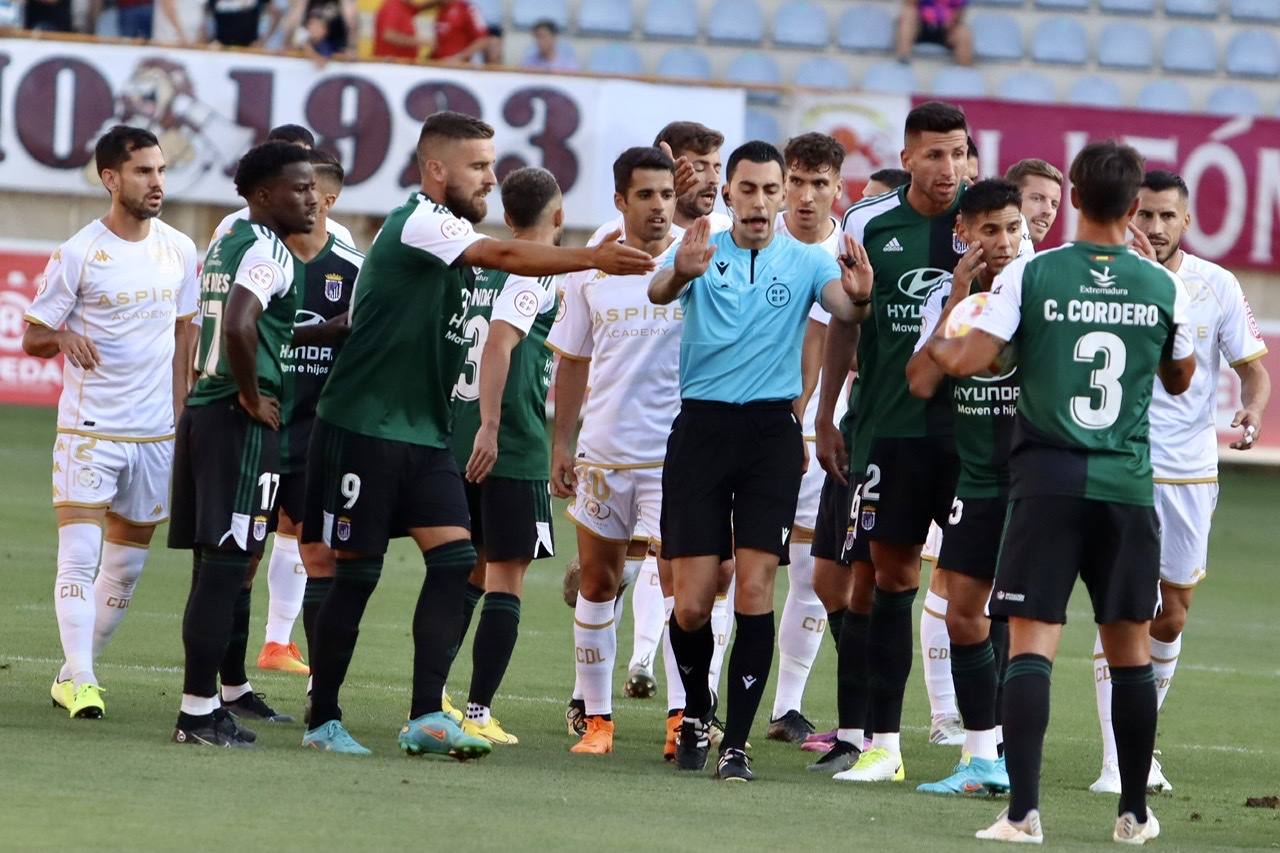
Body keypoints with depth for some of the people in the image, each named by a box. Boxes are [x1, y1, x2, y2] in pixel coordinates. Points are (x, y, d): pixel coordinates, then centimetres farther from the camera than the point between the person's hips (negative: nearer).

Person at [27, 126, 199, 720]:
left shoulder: (180, 251, 6)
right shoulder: (78, 254, -8)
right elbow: (33, 337, -3)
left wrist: (181, 416, 12)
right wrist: (64, 339, -26)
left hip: (156, 432, 5)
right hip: (89, 427, -5)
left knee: (127, 563, 9)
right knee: (79, 554, -14)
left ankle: (75, 671, 21)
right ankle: (79, 680, -14)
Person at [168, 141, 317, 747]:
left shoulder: (226, 245, 17)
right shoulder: (268, 251, -13)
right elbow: (238, 325, -29)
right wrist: (253, 398, -17)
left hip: (202, 409, 10)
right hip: (241, 420, -10)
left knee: (219, 563, 18)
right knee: (226, 564, -9)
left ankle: (230, 690, 30)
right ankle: (198, 711, -11)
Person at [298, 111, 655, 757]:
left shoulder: (452, 234, 15)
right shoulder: (417, 223, -14)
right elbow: (504, 257, -27)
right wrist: (593, 259, -32)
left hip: (425, 436, 8)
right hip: (363, 430, -8)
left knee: (454, 560, -6)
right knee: (356, 574, -2)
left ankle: (426, 716, -9)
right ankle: (323, 720, 9)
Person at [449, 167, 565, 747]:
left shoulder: (480, 266, 14)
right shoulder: (538, 272, -9)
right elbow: (500, 340, -22)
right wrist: (489, 427, -25)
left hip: (458, 438, 7)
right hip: (514, 449, -7)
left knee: (463, 571, 17)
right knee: (506, 577, -3)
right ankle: (478, 714, -7)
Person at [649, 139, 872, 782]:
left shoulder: (805, 262, 6)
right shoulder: (702, 252, 4)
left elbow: (843, 307, -13)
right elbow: (659, 292, -17)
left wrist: (858, 296, -38)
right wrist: (680, 274, -41)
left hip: (771, 432, 0)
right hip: (701, 426, 0)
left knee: (755, 589, -10)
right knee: (692, 604, -3)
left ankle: (736, 742, -5)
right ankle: (696, 713, 24)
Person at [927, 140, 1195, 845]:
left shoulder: (1029, 276, -4)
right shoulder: (1163, 288, 3)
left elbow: (968, 361, -8)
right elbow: (1179, 379, 18)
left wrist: (933, 342, 13)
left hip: (1046, 477, -2)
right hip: (1128, 487, 2)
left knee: (1030, 641, -5)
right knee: (1130, 649, 12)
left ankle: (1023, 811, -16)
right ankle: (1134, 812, 19)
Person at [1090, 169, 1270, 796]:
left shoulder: (1217, 287, 1)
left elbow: (1253, 368, 3)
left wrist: (1251, 413, -13)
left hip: (1190, 473, 3)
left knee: (1171, 620, 9)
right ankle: (1114, 761, -8)